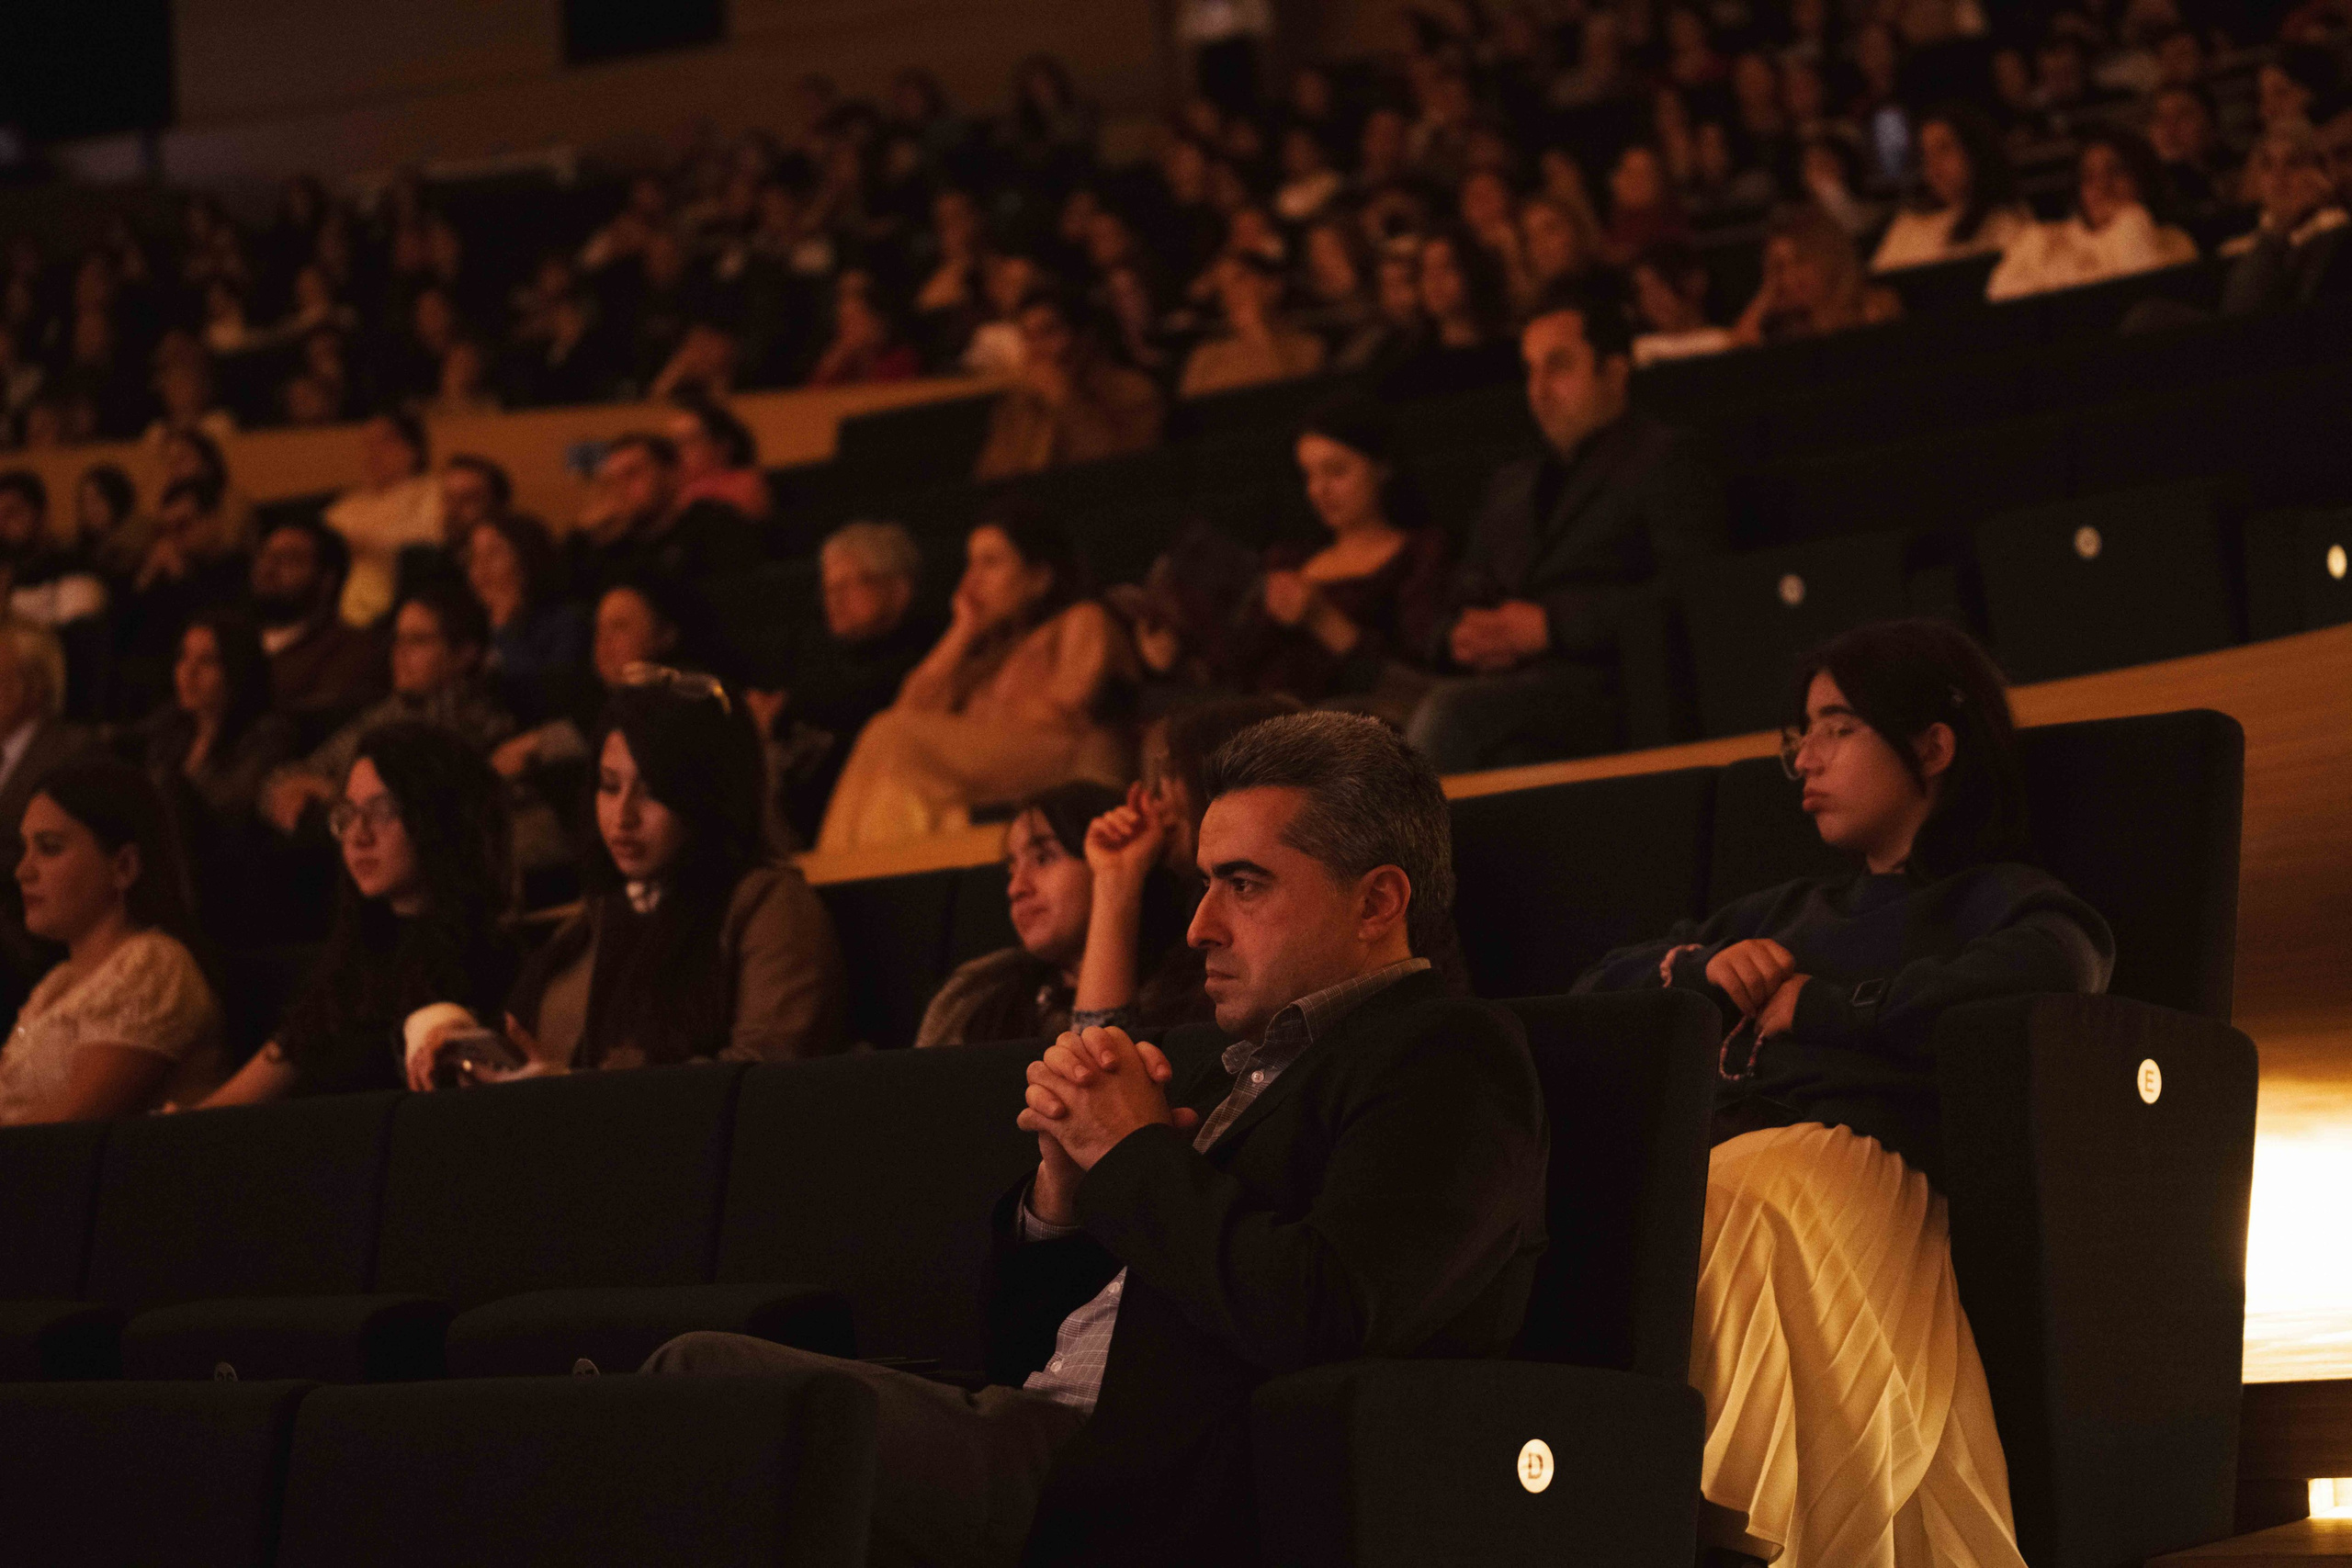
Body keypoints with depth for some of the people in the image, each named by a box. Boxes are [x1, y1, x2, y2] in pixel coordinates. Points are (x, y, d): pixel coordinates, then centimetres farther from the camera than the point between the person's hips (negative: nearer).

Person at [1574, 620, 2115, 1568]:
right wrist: (1700, 967, 16)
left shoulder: (1992, 895, 21)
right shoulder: (1787, 912, 41)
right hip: (1707, 1142, 5)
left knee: (1728, 1200, -42)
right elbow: (1597, 989, 41)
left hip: (1853, 1147, -5)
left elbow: (2056, 966, -6)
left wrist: (1817, 1005, 1)